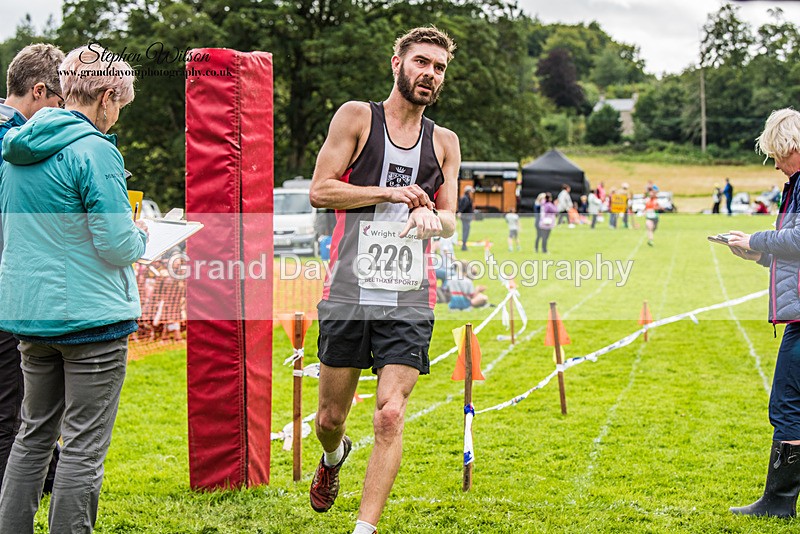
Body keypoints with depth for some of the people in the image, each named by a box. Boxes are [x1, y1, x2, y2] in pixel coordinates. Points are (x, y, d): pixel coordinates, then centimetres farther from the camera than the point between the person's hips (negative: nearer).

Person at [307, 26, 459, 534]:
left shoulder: (444, 142, 14)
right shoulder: (357, 117, 3)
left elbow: (450, 220, 13)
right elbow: (320, 190, -4)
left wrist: (430, 216, -10)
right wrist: (391, 193, -9)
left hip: (408, 301, 1)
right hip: (347, 295, -1)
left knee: (390, 416, -12)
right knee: (331, 417, 11)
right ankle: (334, 458, 46)